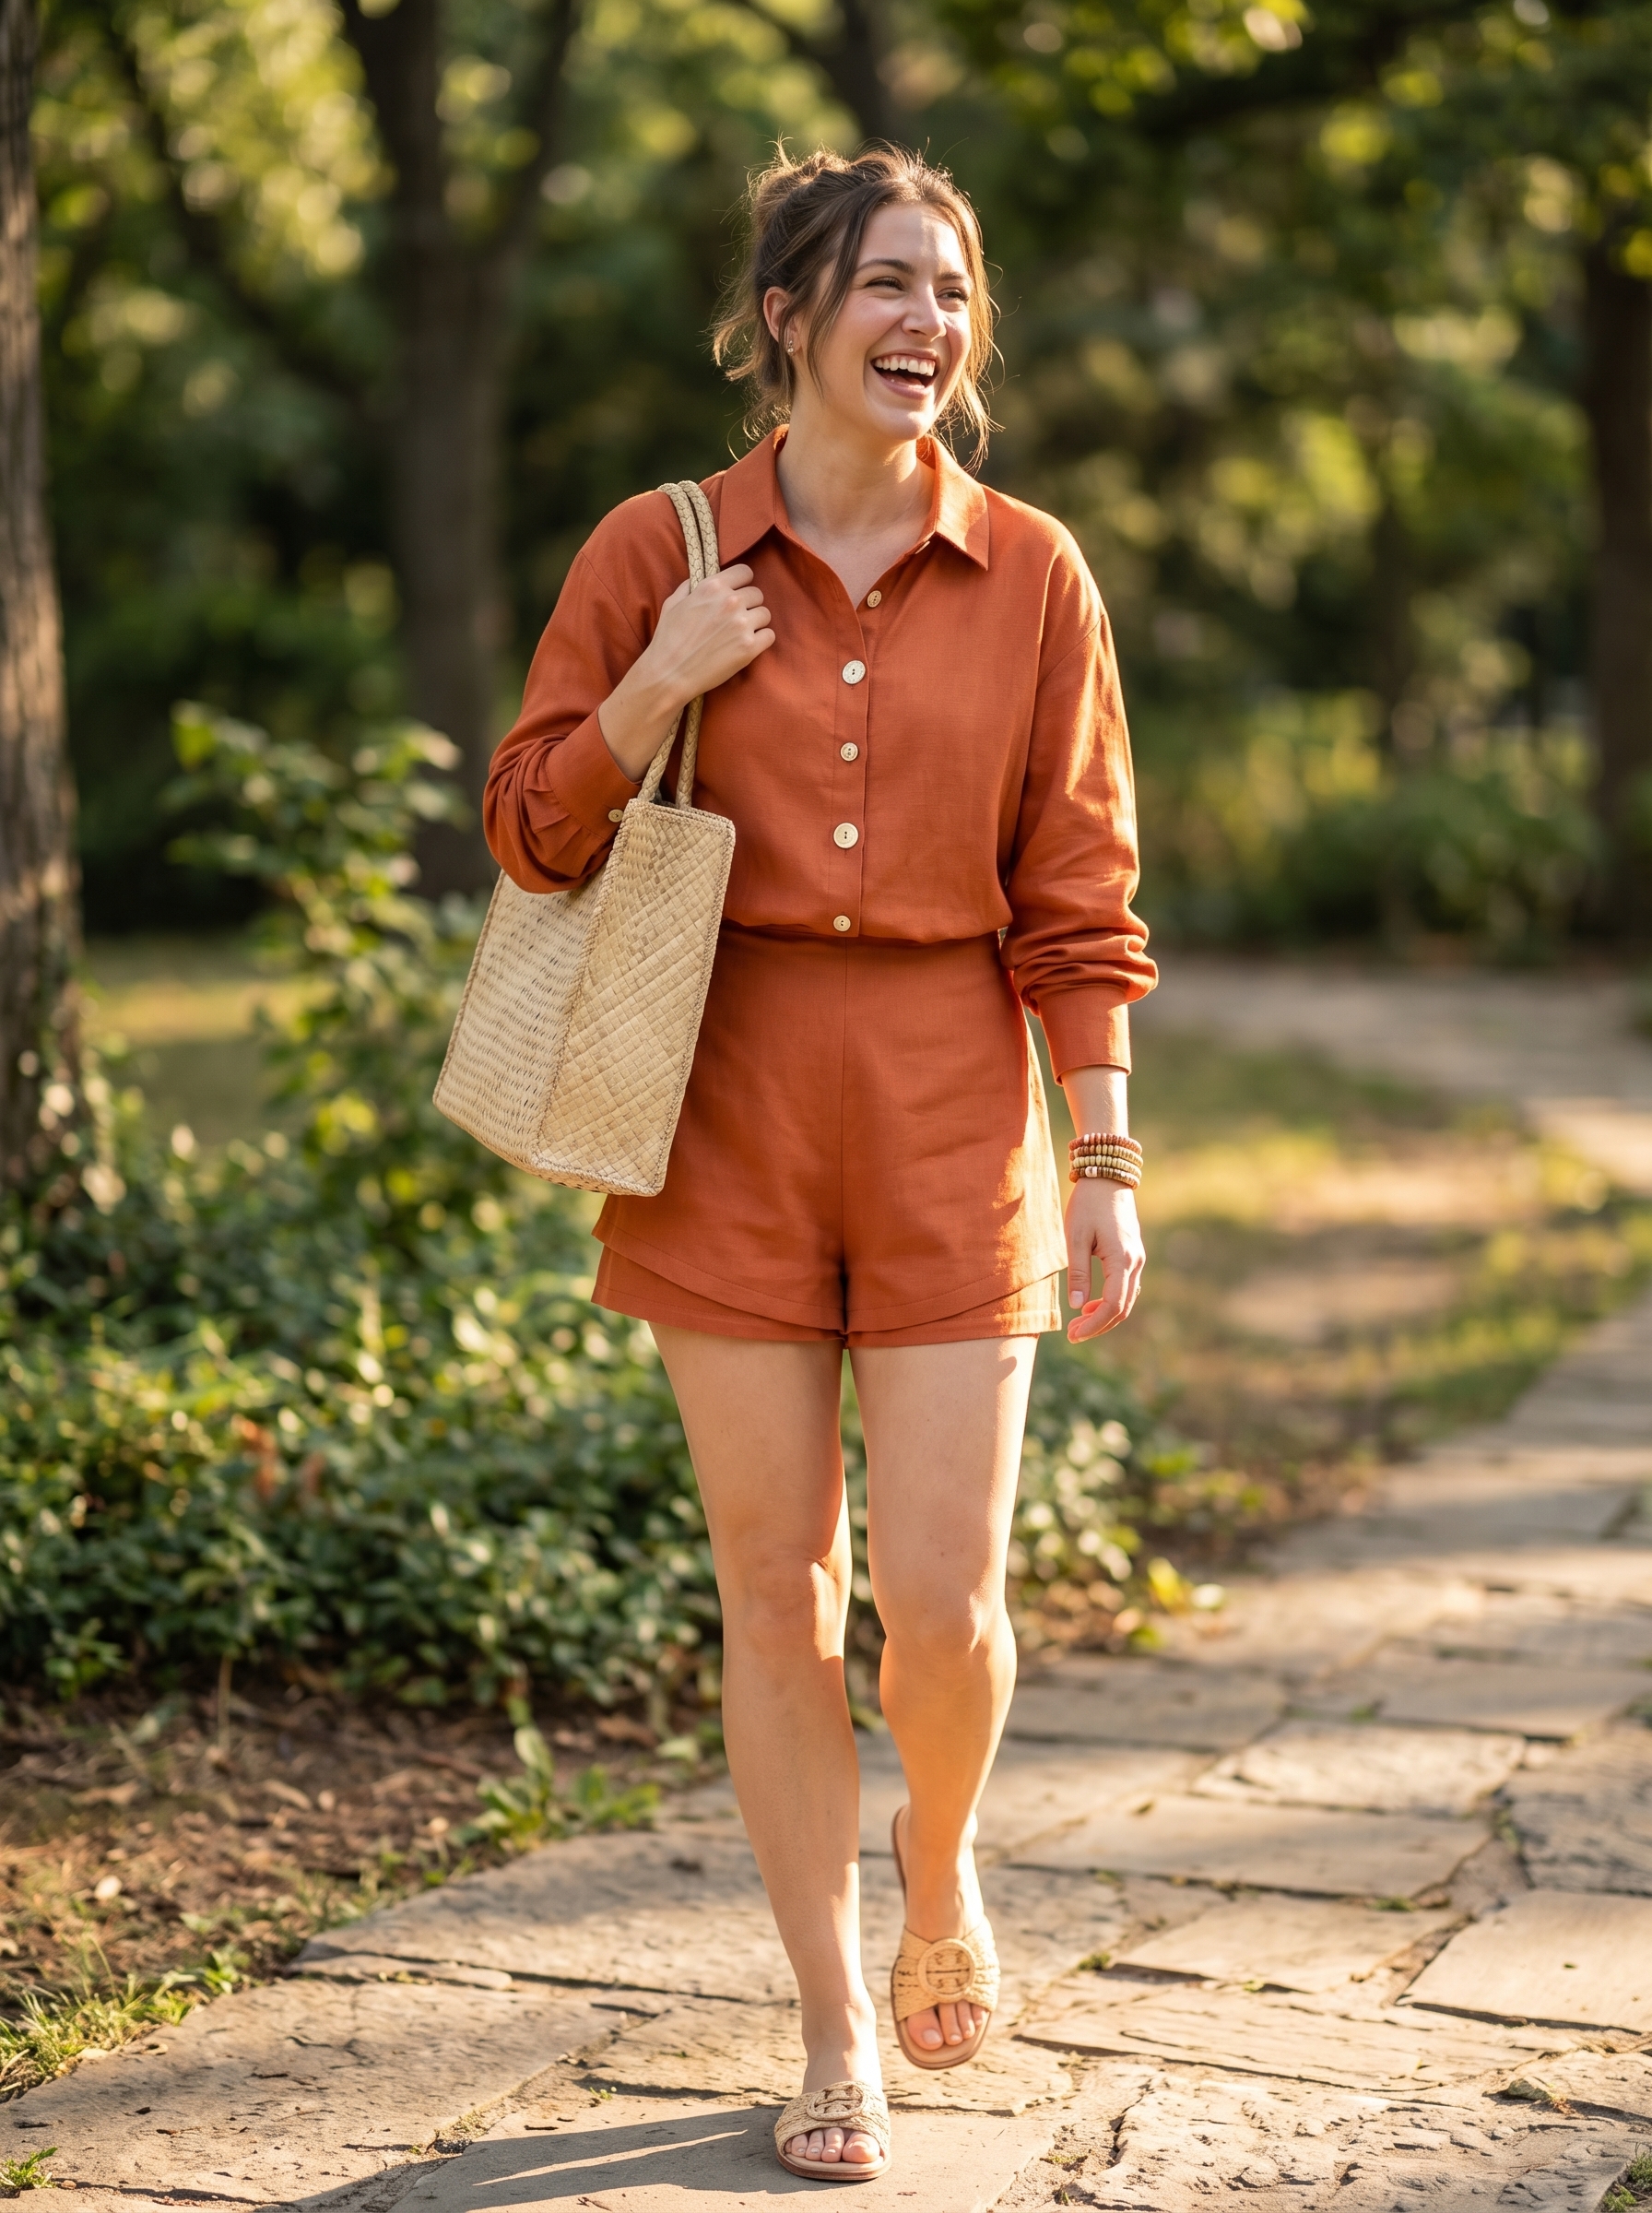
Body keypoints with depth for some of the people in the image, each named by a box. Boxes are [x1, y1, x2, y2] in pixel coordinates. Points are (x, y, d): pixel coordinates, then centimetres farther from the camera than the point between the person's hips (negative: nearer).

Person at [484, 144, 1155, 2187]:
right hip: (728, 1104, 0)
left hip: (950, 1114, 0)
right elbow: (536, 836, 4)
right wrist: (658, 689, -13)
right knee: (777, 1598, 5)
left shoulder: (1030, 574, 3)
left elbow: (1077, 897, 4)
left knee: (944, 1602, -3)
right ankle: (836, 2037, 21)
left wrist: (1104, 1160, 0)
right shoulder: (656, 554, 1)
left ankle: (941, 1868, 32)